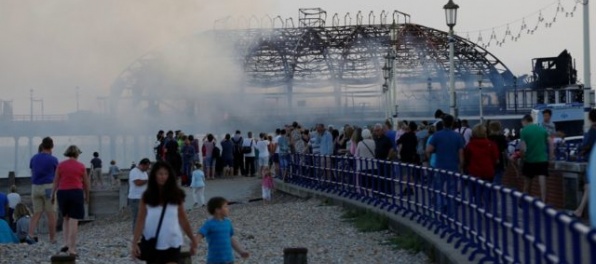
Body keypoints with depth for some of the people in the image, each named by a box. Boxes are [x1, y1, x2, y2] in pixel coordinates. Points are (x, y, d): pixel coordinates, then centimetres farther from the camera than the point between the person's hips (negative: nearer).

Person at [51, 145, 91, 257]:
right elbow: (86, 183, 9)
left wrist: (53, 194, 16)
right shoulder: (81, 166, 2)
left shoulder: (61, 165, 3)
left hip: (62, 192, 2)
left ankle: (66, 243, 11)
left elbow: (56, 181, 5)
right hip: (76, 192, -2)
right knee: (74, 221, -2)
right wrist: (87, 196, 24)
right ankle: (72, 249, -4)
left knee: (66, 218, 21)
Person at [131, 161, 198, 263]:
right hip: (152, 244, 0)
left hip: (172, 243, 0)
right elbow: (140, 221, -4)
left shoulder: (176, 195, 0)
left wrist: (192, 239, 9)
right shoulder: (147, 196, -3)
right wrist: (134, 243, -12)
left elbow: (183, 219, 7)